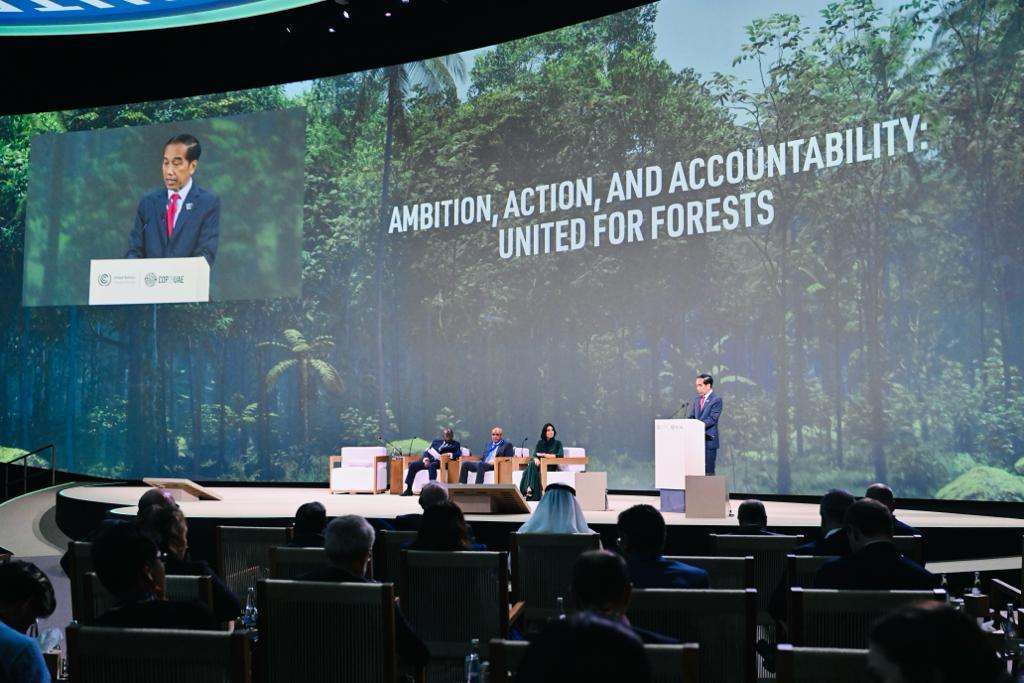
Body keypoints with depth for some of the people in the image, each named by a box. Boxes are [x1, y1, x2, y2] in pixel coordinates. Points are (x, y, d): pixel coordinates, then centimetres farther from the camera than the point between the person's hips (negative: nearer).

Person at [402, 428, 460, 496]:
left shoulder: (456, 444, 14)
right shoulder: (436, 441, 25)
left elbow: (459, 454, -3)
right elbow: (427, 451, 19)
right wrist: (426, 458, -2)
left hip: (440, 462, -5)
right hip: (429, 460, 5)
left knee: (431, 465, -39)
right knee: (412, 465, -15)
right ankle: (408, 489, -12)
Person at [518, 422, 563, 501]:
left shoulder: (557, 443, 11)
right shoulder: (540, 442, 17)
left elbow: (561, 455, -6)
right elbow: (535, 454, 4)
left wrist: (547, 455, -14)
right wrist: (535, 458, -20)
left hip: (551, 466, -2)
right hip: (540, 464, 3)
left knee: (539, 473, -35)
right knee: (532, 465, -33)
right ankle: (529, 488, -49)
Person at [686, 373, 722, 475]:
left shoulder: (716, 399, -6)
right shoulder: (697, 399, 16)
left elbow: (712, 419, -14)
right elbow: (691, 416, 15)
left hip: (709, 440, -6)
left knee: (708, 470, -5)